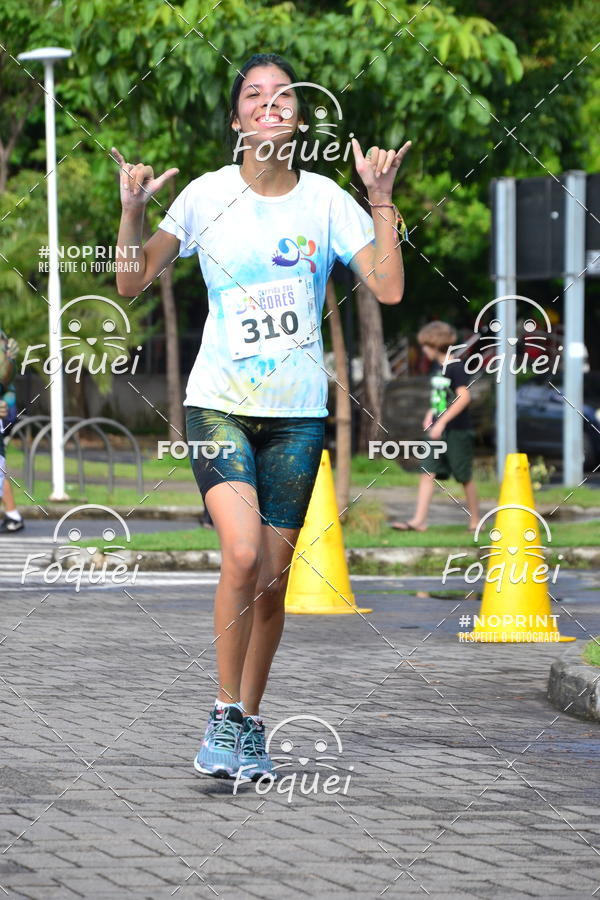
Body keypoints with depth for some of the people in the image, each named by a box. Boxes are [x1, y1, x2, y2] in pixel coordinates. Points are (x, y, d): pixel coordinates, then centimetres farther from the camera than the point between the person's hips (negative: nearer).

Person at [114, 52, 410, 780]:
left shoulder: (326, 199, 3)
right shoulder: (207, 196, 0)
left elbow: (388, 288, -4)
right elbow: (131, 284, 1)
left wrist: (382, 200, -9)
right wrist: (133, 208, -12)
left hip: (297, 412, 2)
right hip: (219, 402, -2)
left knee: (274, 578, 3)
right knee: (244, 553, -21)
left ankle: (249, 722, 20)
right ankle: (225, 719, -9)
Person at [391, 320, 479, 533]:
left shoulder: (456, 367, -13)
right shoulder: (436, 367, 12)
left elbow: (464, 397, -20)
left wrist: (442, 422, -22)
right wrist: (431, 414, 10)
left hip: (457, 430, -8)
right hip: (438, 430, 8)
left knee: (464, 476, 2)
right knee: (428, 473, -2)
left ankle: (475, 521, 14)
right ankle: (419, 521, -7)